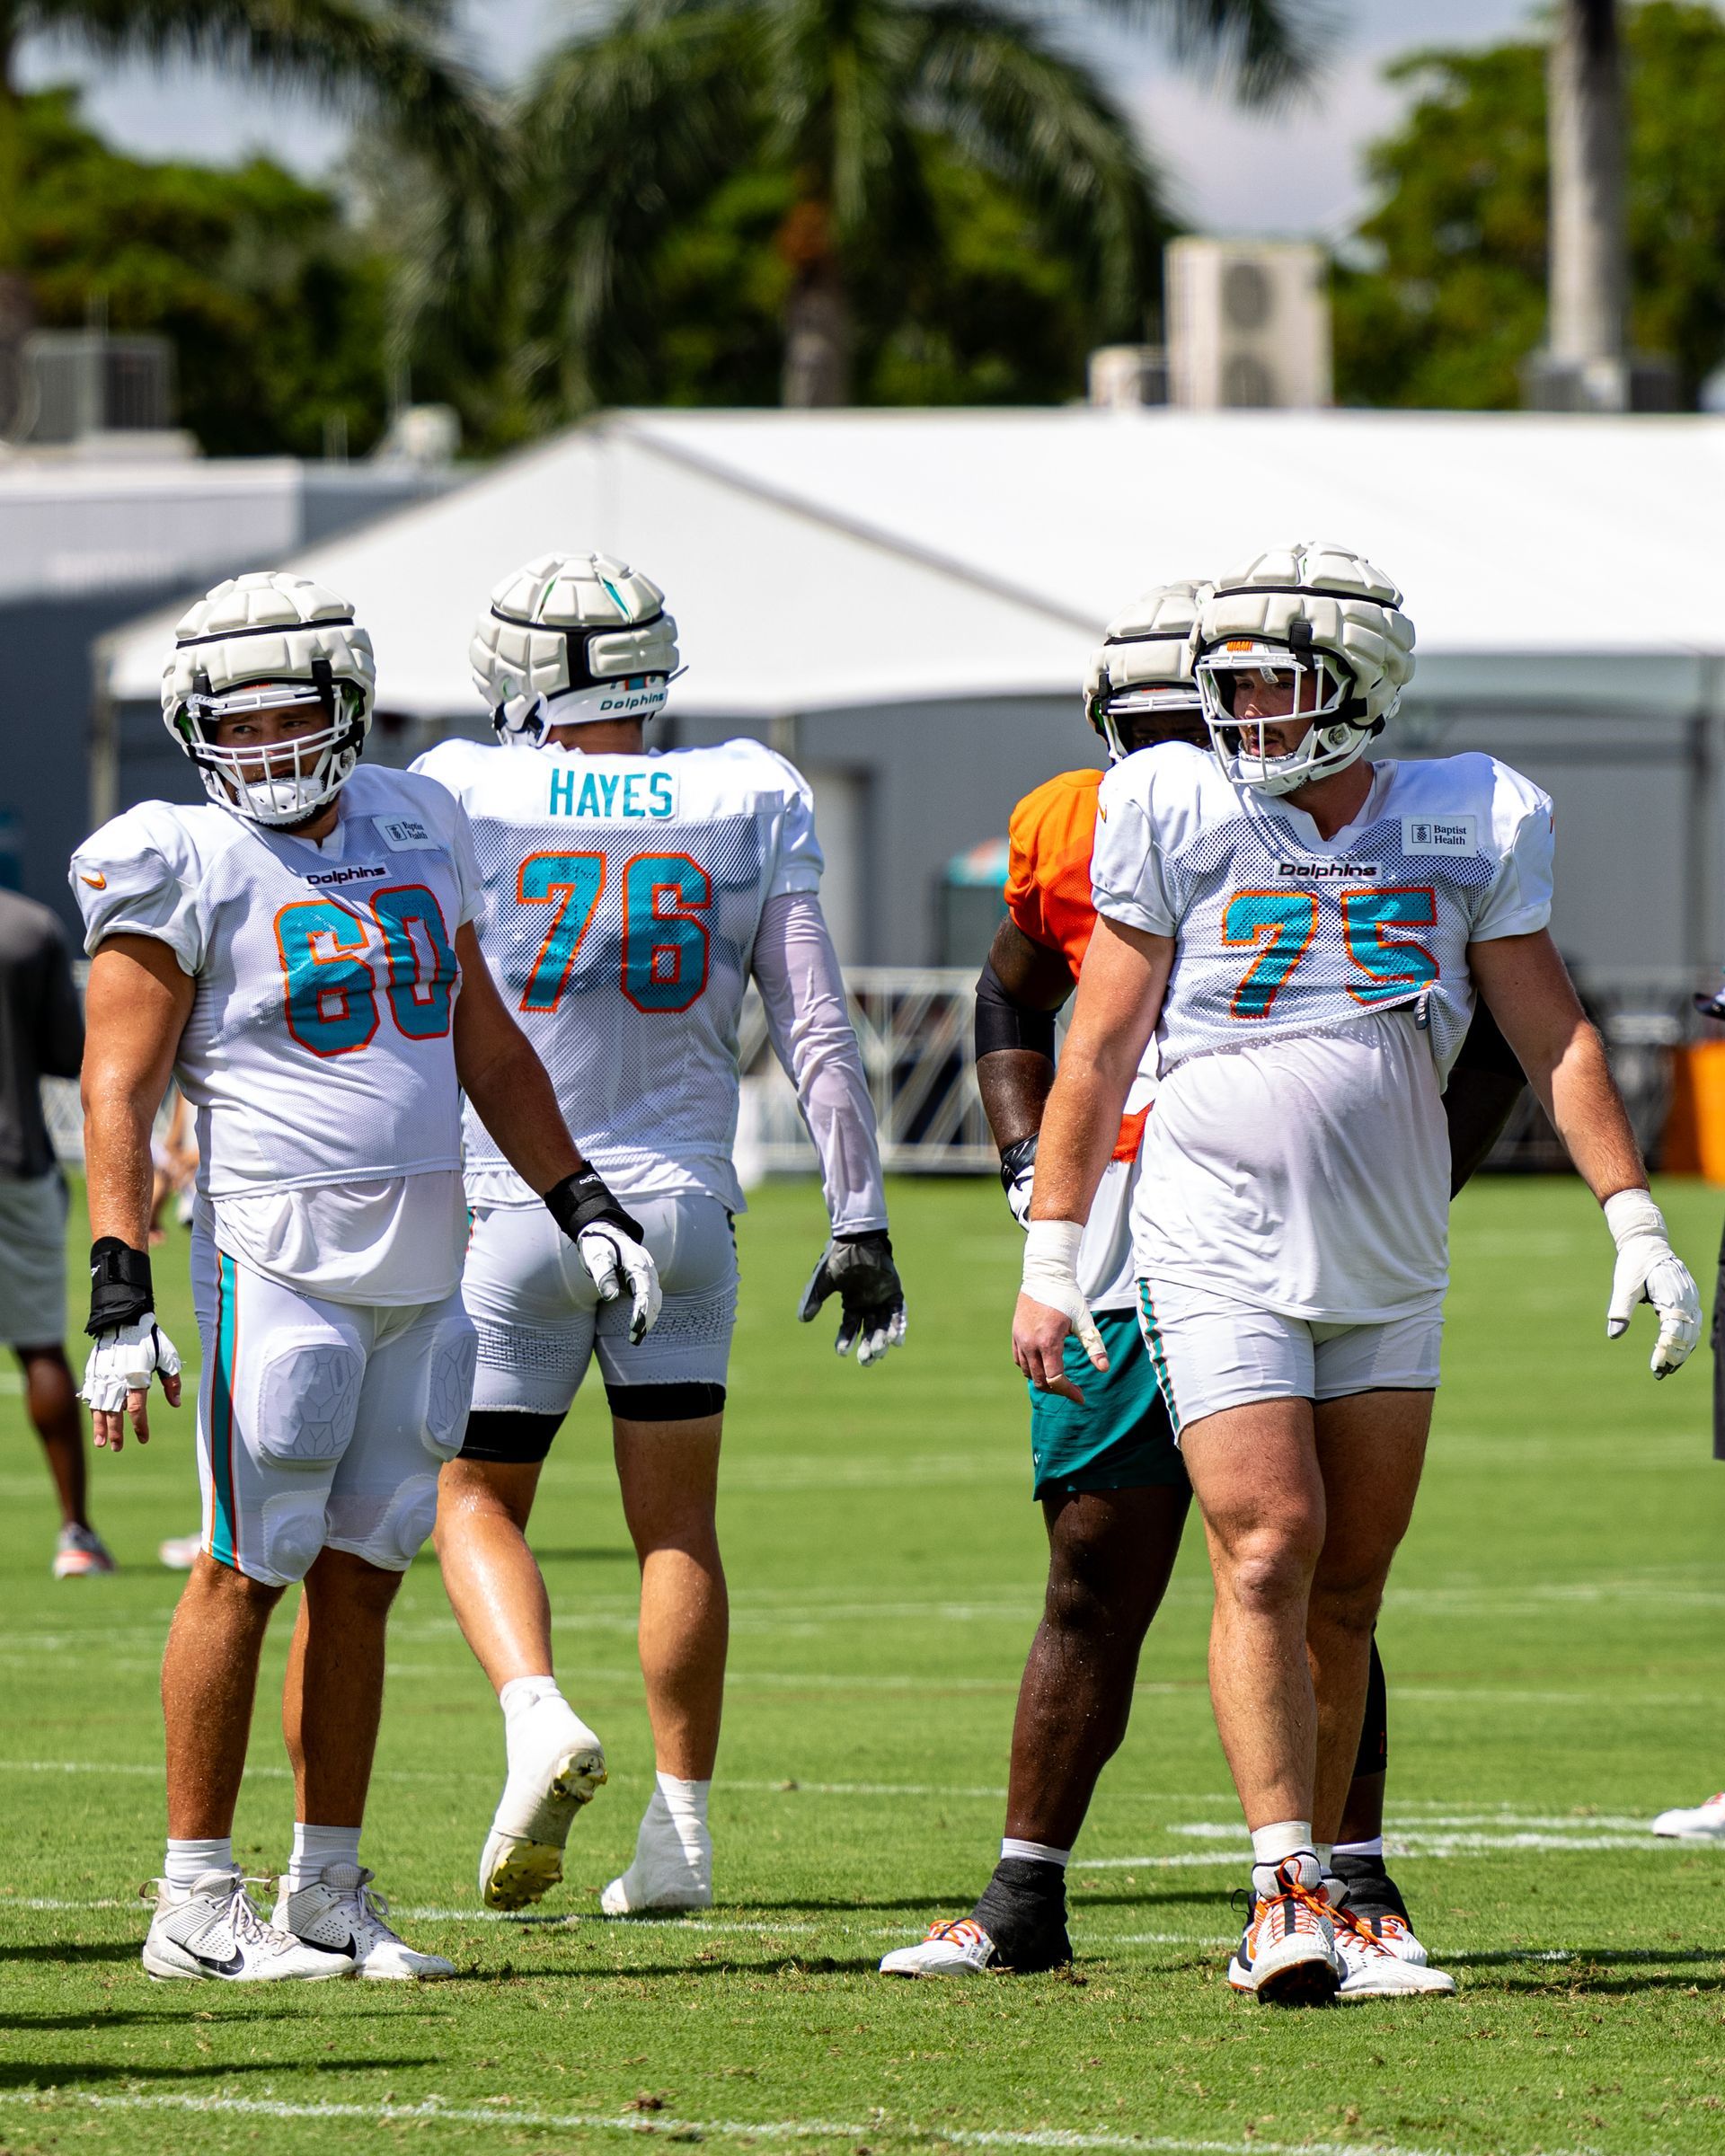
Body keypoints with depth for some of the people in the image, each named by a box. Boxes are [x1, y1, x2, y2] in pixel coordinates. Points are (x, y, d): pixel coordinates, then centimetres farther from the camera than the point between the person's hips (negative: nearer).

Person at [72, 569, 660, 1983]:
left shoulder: (412, 832, 13)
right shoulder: (184, 865, -6)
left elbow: (484, 1046, 22)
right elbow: (118, 1088, -9)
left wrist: (582, 1205, 18)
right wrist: (120, 1299, -17)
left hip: (423, 1273, 6)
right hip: (279, 1268, -6)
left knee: (360, 1577, 8)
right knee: (248, 1572, -4)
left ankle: (330, 1895, 14)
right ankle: (197, 1903, 1)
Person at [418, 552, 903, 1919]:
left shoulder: (462, 800, -5)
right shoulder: (748, 805, 1)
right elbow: (816, 1031, -1)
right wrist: (861, 1224, 3)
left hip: (514, 1206, -2)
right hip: (682, 1200, 2)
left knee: (481, 1502, 11)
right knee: (677, 1524, 10)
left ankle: (538, 1715, -15)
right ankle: (680, 1832, 7)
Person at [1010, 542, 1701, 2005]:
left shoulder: (1468, 827, 4)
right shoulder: (1178, 817, -2)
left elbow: (1554, 1036, 10)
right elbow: (1098, 1052, 3)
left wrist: (1636, 1223, 4)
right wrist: (1050, 1258, 2)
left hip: (1389, 1272, 3)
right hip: (1218, 1262, -3)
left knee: (1348, 1593, 4)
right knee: (1269, 1553, -15)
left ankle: (1309, 1896, 12)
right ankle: (1288, 1890, -16)